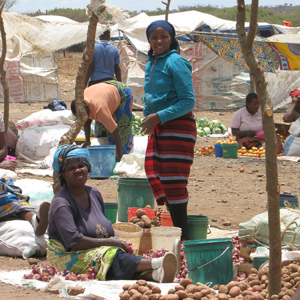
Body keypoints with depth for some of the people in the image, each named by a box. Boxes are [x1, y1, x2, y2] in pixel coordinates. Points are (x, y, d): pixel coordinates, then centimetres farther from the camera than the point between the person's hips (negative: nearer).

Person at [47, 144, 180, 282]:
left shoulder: (94, 194, 14)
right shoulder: (61, 203, -11)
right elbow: (73, 241, -21)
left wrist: (118, 242, -1)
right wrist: (110, 242, -17)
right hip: (68, 259, -6)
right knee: (112, 257, -34)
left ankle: (156, 274, -55)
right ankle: (156, 263, -52)